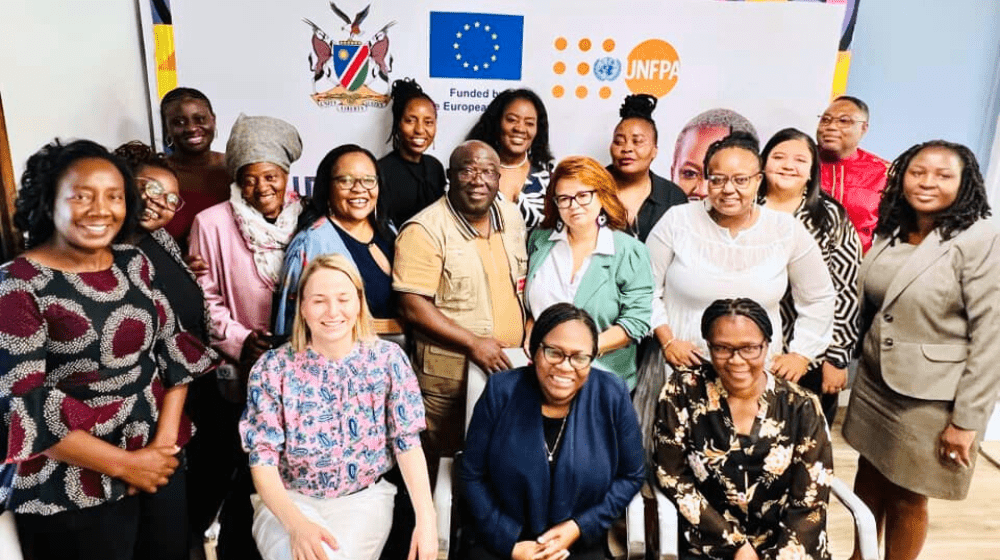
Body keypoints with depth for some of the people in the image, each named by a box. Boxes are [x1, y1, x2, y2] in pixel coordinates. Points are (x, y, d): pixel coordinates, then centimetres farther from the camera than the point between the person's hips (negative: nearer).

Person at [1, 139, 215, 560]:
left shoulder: (134, 263, 1)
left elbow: (173, 348, 3)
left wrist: (166, 440, -7)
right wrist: (124, 464, -15)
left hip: (160, 464, 5)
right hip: (73, 490, -5)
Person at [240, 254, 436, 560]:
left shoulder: (388, 359, -7)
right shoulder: (272, 368, -9)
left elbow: (408, 443, -5)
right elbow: (263, 458, -10)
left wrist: (426, 521, -16)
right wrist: (296, 524, -26)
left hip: (364, 498, 1)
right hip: (289, 500, -1)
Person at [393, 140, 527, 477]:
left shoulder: (512, 216, 6)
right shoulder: (425, 231, -15)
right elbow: (412, 306, -19)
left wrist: (527, 332, 6)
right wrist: (473, 343, -21)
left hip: (507, 366, 6)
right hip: (448, 376, -6)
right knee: (441, 466, 8)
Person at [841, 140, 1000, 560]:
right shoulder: (890, 233, 4)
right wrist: (859, 362, 10)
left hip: (932, 399, -6)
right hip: (874, 383, 6)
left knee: (908, 498, 10)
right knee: (869, 476, 18)